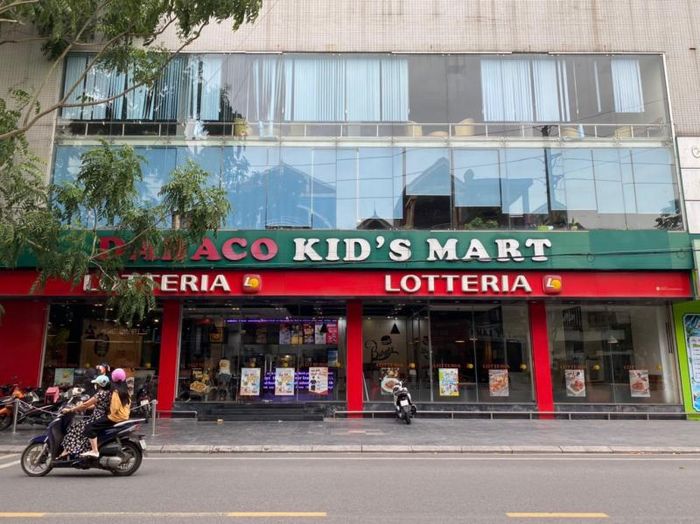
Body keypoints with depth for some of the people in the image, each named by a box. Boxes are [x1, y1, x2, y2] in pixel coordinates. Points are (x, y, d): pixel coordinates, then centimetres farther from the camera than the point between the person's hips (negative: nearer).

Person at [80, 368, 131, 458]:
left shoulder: (116, 392, -17)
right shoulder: (125, 391, 9)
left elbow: (115, 408, -23)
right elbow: (129, 404, 15)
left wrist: (109, 415, -6)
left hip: (116, 418, -10)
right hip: (124, 417, 10)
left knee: (90, 427, -11)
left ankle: (94, 451, -16)